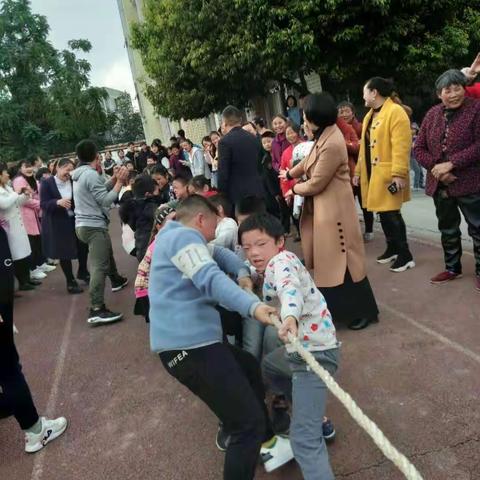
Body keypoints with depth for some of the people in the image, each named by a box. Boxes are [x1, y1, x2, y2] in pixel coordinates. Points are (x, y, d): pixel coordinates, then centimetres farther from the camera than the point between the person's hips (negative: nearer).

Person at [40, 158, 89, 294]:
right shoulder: (47, 183, -11)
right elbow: (43, 204, -15)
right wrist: (58, 202, -31)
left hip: (74, 220, 4)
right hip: (57, 224, -4)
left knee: (83, 246, 7)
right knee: (65, 252, 4)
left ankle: (82, 272, 35)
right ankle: (70, 282, 20)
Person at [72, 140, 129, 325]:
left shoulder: (80, 174, 13)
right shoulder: (91, 174, -17)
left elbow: (101, 192, 14)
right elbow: (106, 200, -19)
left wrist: (114, 179, 7)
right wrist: (120, 181, -12)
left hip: (84, 224, 10)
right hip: (94, 226, -10)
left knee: (107, 253, 31)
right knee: (99, 266, -14)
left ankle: (116, 280, 52)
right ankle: (97, 310, -19)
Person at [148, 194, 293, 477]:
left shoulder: (175, 238, 24)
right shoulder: (183, 236, -9)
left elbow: (216, 254, 29)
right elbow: (211, 279, -26)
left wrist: (242, 273, 9)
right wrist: (253, 306, -38)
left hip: (190, 341, 11)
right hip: (188, 346, -11)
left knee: (250, 369, 29)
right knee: (248, 423, -10)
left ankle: (266, 443, 42)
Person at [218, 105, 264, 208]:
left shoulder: (225, 141, -12)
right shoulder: (254, 138, 8)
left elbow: (223, 173, -13)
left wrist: (221, 197, -6)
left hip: (237, 194, -6)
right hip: (257, 191, 6)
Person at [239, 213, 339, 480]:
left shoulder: (282, 261, -18)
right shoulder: (276, 264, 11)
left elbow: (290, 289, -41)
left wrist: (290, 317, -60)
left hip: (314, 352, -11)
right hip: (298, 348, 11)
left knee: (304, 438, -19)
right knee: (269, 365, 37)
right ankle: (315, 417, 44)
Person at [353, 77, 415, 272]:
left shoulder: (395, 112, -12)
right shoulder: (369, 116, 16)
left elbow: (401, 146, -19)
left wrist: (398, 174, -24)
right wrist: (359, 171, 18)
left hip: (388, 174, -8)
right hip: (372, 173, 8)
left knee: (391, 214, -6)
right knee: (383, 213, 14)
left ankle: (405, 256, 3)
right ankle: (392, 249, 27)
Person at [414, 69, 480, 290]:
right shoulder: (432, 114, 8)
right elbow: (419, 148, 6)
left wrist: (451, 164, -21)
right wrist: (436, 167, -10)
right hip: (440, 184, 5)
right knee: (448, 230, 17)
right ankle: (452, 268, 33)